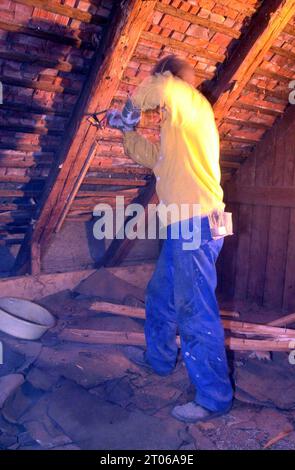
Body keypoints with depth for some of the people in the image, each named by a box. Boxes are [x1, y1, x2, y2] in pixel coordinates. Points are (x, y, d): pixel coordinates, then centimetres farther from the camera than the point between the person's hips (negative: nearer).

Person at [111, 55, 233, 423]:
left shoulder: (192, 103, -3)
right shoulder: (179, 122, 24)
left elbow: (159, 85, -23)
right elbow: (153, 157, 30)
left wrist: (133, 106, -4)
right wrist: (126, 129, 26)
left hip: (197, 224, -10)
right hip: (183, 227, 10)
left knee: (196, 312, -6)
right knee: (160, 297, 22)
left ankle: (214, 398, 6)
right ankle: (159, 358, 41)